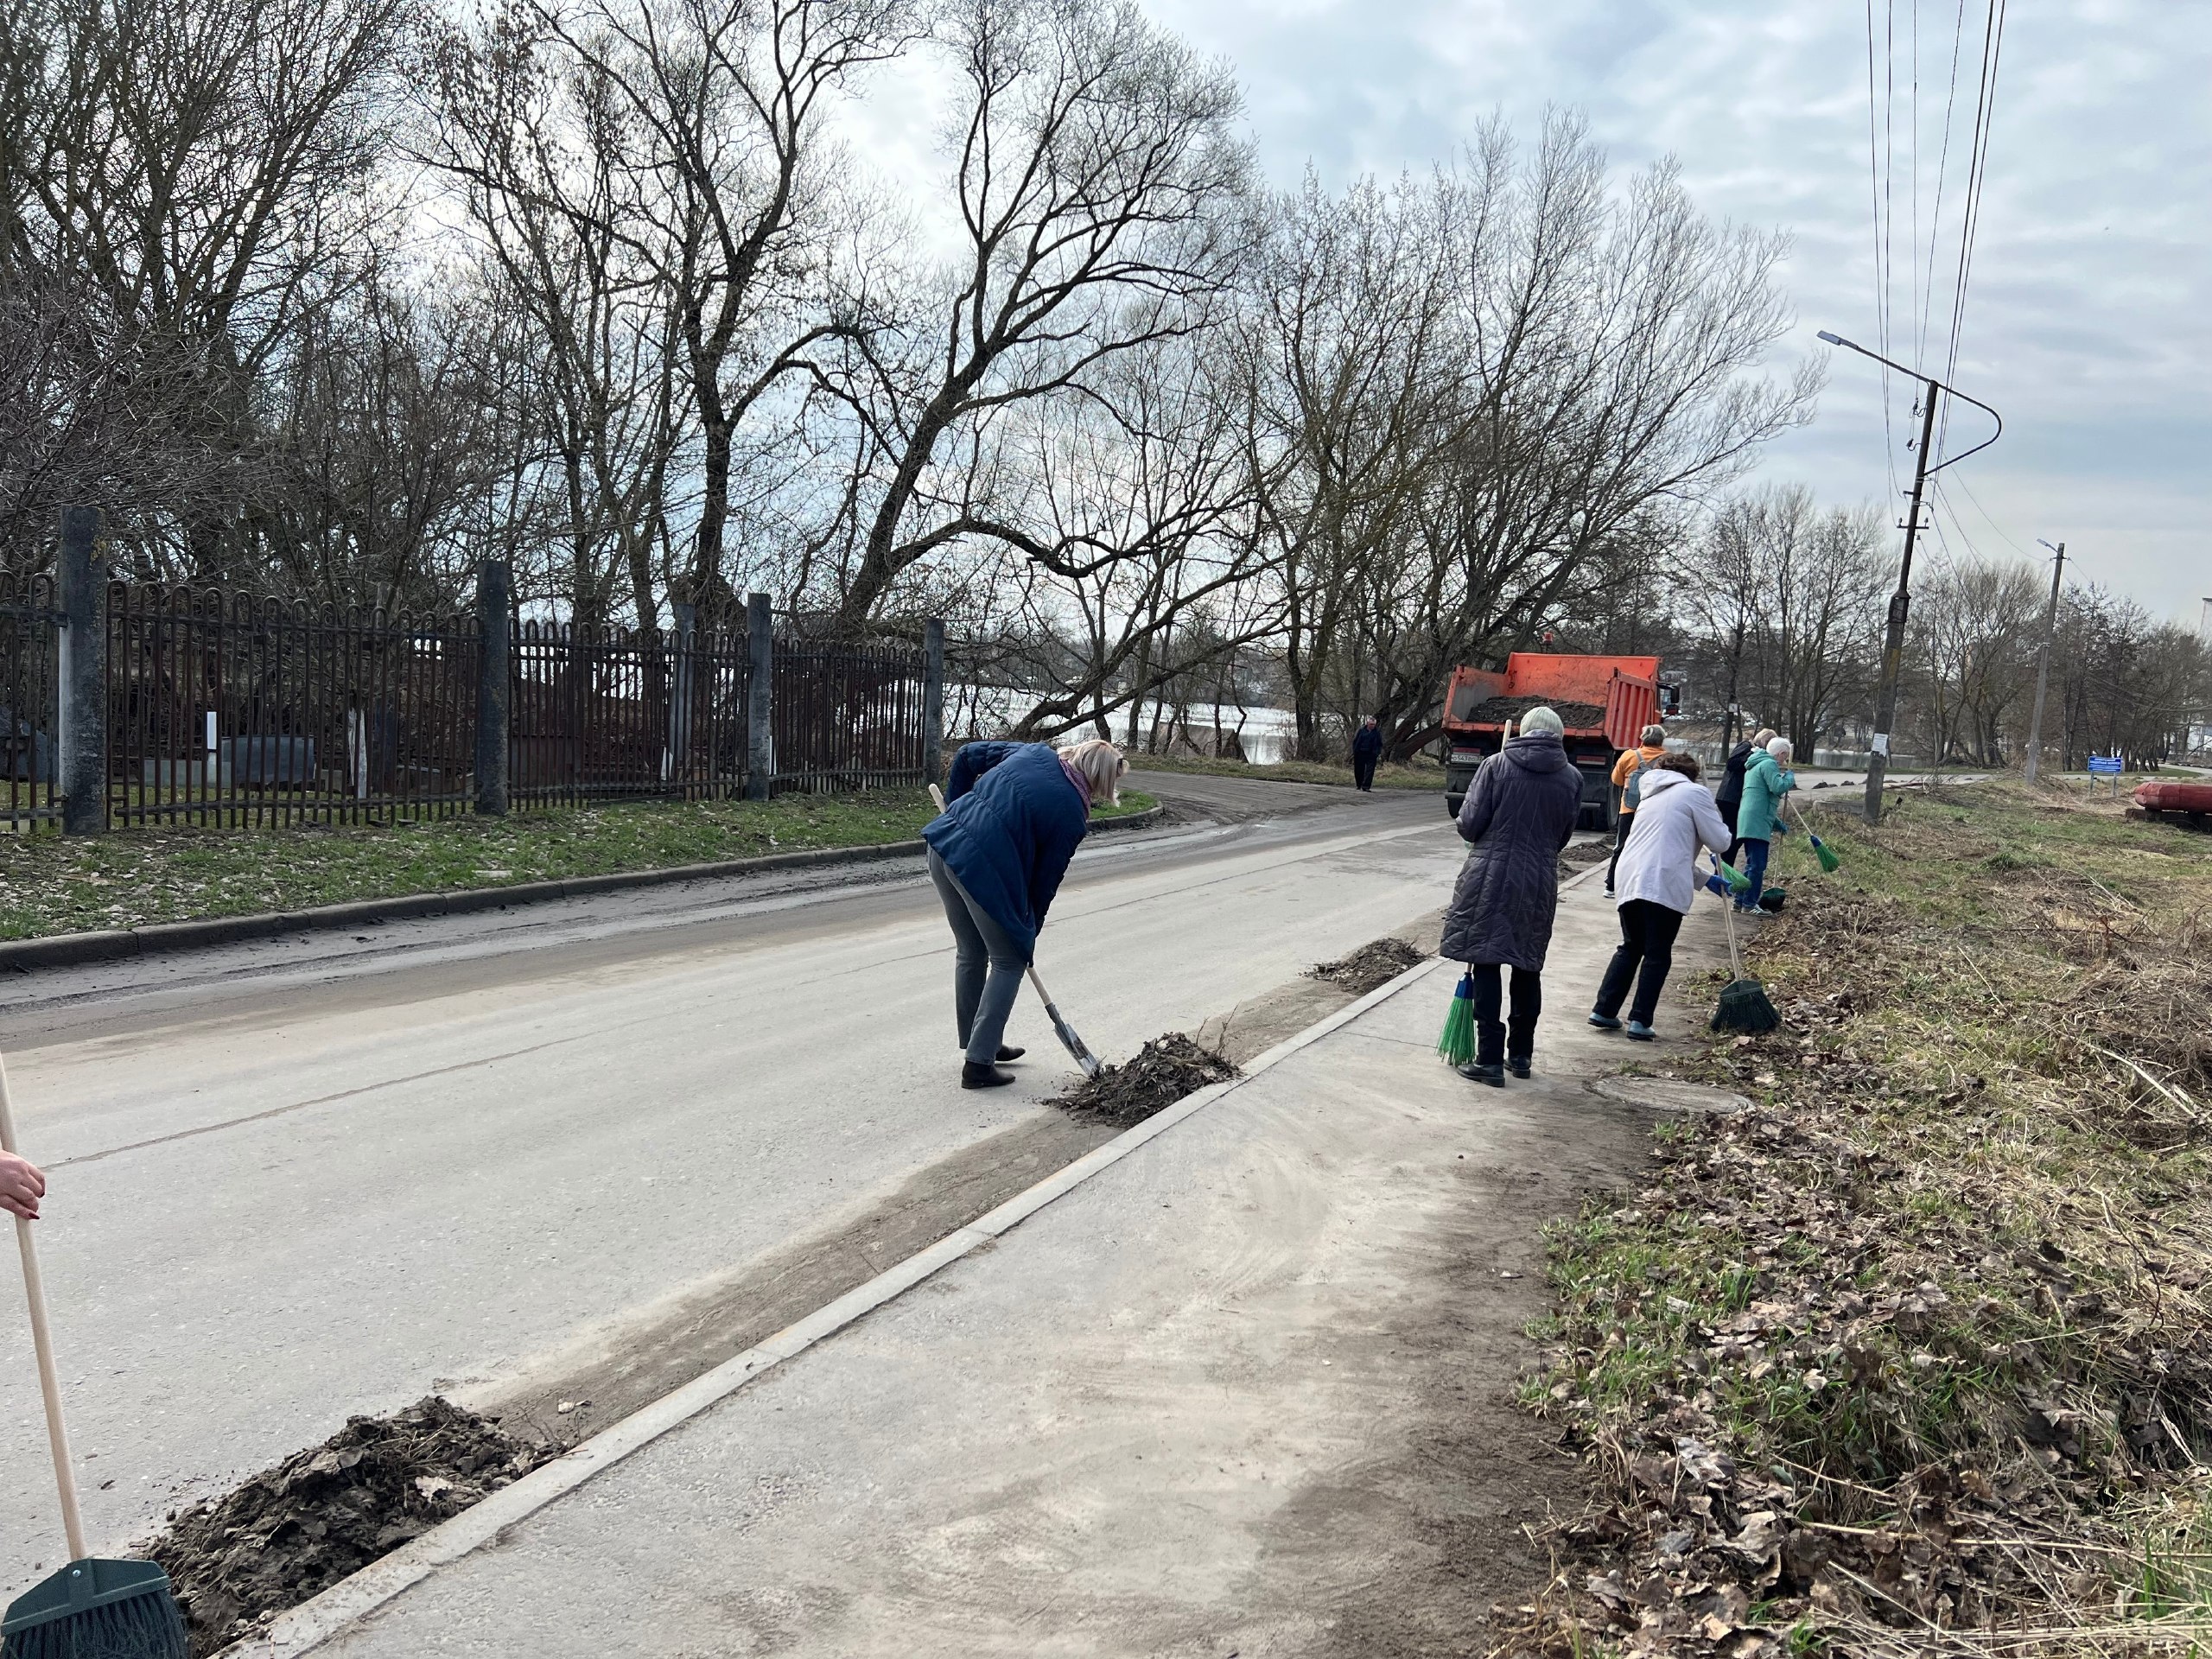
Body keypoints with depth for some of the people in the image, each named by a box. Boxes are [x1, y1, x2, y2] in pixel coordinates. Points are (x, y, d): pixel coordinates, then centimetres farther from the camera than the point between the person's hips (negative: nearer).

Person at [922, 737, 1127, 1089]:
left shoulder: (1036, 753, 12)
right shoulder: (1072, 815, -4)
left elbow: (968, 754, 18)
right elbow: (1047, 877, 2)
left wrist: (955, 804, 30)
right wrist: (1030, 929, 14)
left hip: (944, 844, 8)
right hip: (985, 869, -8)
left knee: (970, 953, 23)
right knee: (1009, 963, 10)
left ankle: (979, 1044, 38)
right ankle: (979, 1064, 8)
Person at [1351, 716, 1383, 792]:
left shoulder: (1377, 732, 3)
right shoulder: (1361, 730, 0)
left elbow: (1379, 744, 10)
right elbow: (1355, 741, 6)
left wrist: (1379, 753, 0)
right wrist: (1354, 751, 1)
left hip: (1371, 755, 0)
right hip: (1360, 754, 0)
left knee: (1369, 771, -8)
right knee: (1358, 771, 8)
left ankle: (1366, 787, -8)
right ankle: (1358, 785, 26)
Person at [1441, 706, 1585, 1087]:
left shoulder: (1497, 765, -8)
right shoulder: (1572, 777, 1)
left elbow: (1469, 823, -8)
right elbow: (1564, 835, 9)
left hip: (1492, 877, -3)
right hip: (1540, 882, 3)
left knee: (1486, 965, 1)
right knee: (1528, 968, 15)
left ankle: (1490, 1059, 0)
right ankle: (1520, 1055, 24)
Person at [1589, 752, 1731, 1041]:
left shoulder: (1652, 797, 27)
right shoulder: (1694, 793, 3)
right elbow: (1719, 842, 0)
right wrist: (1718, 821, 23)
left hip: (1631, 880, 7)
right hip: (1664, 885, -7)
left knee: (1630, 948, 18)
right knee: (1658, 956, 3)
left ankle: (1604, 1010, 15)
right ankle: (1640, 1021, 1)